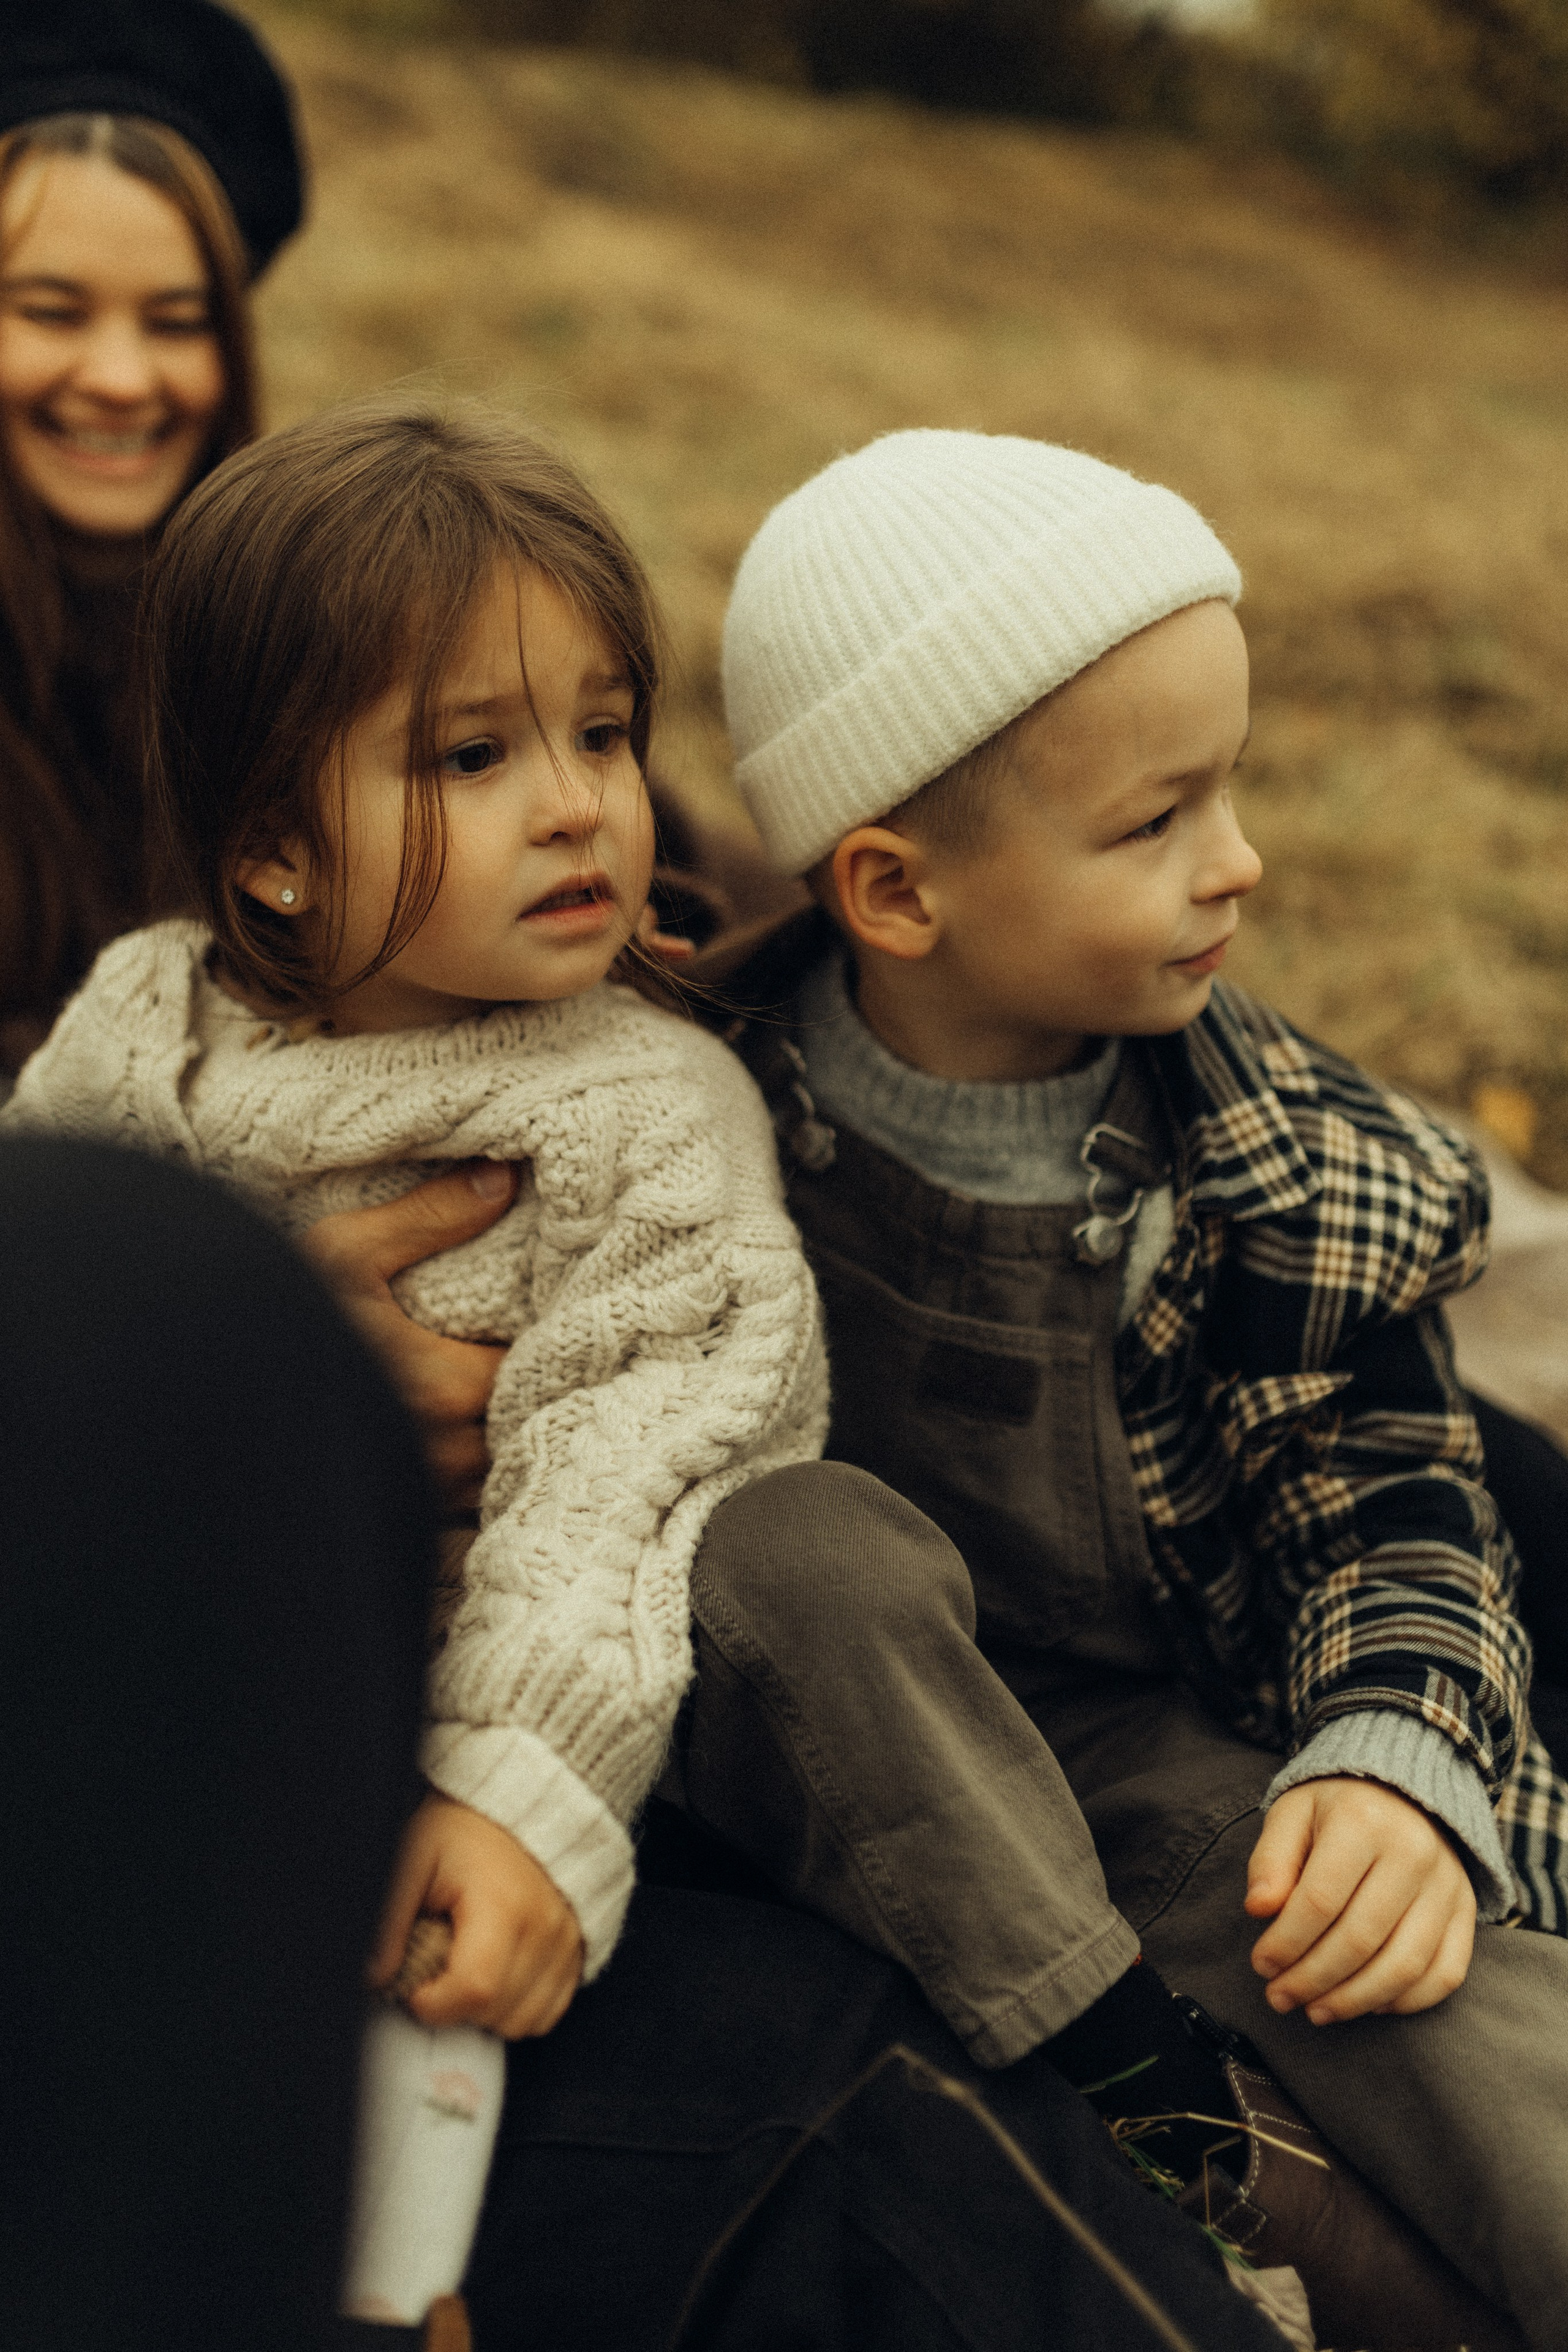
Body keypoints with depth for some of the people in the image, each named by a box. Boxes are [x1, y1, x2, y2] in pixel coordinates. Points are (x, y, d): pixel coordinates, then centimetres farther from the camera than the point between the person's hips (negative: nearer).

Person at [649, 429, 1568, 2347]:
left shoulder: (1289, 1159, -6)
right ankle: (1165, 2106, -27)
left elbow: (1388, 1489, -1)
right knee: (803, 1539, -35)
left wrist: (1396, 1756, -17)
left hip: (1153, 1748, 1)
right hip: (815, 1736, 0)